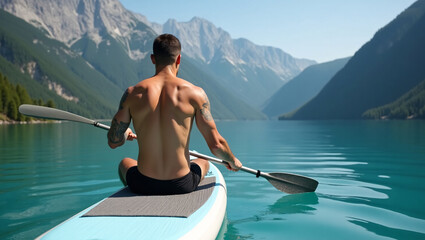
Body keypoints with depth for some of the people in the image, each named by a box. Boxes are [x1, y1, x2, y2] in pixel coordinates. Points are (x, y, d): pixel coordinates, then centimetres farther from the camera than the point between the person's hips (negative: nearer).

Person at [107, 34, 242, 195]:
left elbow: (113, 142, 0)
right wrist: (233, 161, 13)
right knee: (203, 162, 36)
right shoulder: (194, 93, -10)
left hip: (143, 186, 1)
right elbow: (216, 145, -8)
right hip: (182, 186, 0)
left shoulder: (133, 93, -6)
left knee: (125, 163, 37)